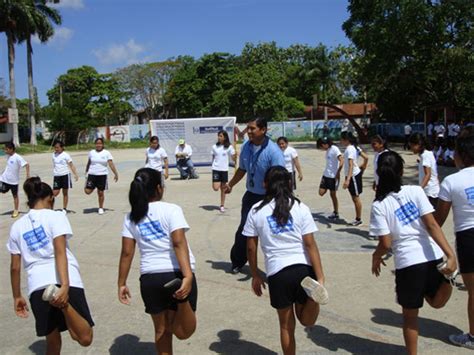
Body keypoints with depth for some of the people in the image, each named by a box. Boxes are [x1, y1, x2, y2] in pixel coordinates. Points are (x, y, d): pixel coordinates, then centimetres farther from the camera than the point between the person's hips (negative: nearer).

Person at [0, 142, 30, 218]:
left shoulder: (17, 157, -19)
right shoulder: (8, 156, 3)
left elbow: (27, 165, -22)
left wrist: (28, 174, -28)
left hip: (14, 180, -6)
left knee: (15, 196, 8)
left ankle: (16, 211, 20)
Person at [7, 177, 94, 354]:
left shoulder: (17, 226, 15)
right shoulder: (56, 216, 3)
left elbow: (15, 267, 17)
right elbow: (60, 252, -11)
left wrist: (17, 296, 28)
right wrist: (65, 285, -20)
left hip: (37, 286, 4)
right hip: (66, 281, -4)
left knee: (52, 340, 21)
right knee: (85, 339, -5)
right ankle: (63, 304, -29)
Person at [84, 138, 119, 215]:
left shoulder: (107, 153, -1)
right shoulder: (92, 152, 6)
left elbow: (111, 164, -4)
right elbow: (88, 163, 18)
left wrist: (116, 174, -9)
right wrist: (86, 172, 23)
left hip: (102, 175, -2)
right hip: (92, 174, 2)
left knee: (100, 192, 3)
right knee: (87, 191, -7)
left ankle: (101, 208, 19)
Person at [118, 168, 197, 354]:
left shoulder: (131, 217, 7)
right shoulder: (171, 210, -5)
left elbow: (127, 253, 5)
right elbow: (179, 243, -17)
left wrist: (122, 284, 12)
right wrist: (188, 276, -25)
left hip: (149, 278, 3)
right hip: (177, 275, -3)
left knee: (161, 330, 20)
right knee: (183, 332, 2)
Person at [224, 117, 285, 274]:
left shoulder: (273, 151, -22)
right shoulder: (246, 147, -2)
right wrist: (231, 184, 28)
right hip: (251, 195, 6)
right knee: (243, 230, 17)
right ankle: (237, 262, 38)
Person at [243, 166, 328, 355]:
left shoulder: (256, 211, 3)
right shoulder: (300, 208, 1)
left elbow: (251, 248, 6)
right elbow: (310, 244, -5)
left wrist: (255, 275, 18)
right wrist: (320, 277, -4)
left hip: (277, 272, 0)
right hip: (303, 268, 1)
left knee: (286, 325, 15)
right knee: (306, 321, 16)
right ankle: (313, 292, -16)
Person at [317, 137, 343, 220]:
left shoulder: (334, 149, -13)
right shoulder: (328, 150, 13)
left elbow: (341, 161, -21)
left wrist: (338, 173, -22)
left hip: (333, 176, -8)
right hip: (326, 175, 8)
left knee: (333, 194, 2)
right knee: (321, 193, 0)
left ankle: (336, 213, 15)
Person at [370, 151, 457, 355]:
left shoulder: (379, 206, -7)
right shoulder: (415, 191, -1)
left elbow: (386, 244, -8)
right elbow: (432, 225, -10)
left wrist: (376, 257, 12)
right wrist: (450, 255, -13)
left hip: (407, 262, -2)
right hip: (433, 257, 2)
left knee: (410, 315, 18)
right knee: (436, 302, 25)